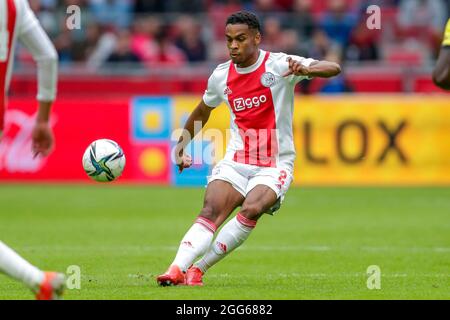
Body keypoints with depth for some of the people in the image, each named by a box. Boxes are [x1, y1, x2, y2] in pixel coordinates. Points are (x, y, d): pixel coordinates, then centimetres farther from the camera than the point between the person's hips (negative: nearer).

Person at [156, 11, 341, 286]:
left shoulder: (278, 65, -9)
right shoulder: (221, 76, 6)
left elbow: (333, 68, -21)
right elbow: (203, 111, 27)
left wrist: (304, 70, -41)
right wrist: (182, 145, 26)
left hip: (275, 165, -3)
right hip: (235, 161, 3)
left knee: (251, 210, -28)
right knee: (211, 212, -21)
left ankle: (198, 269, -20)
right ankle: (177, 269, -35)